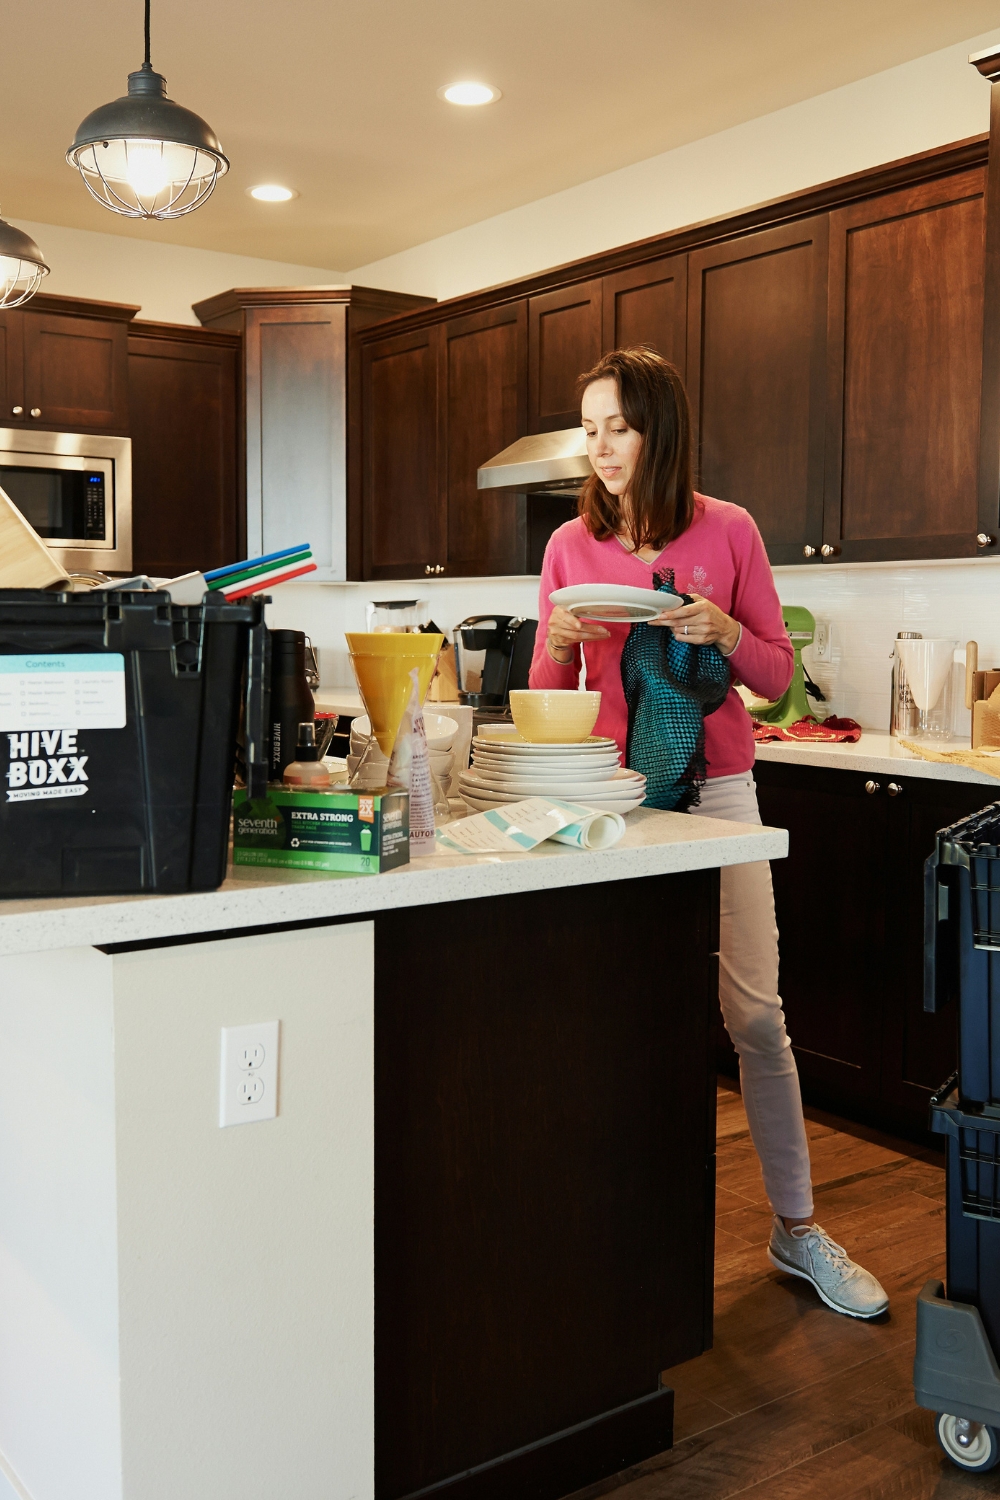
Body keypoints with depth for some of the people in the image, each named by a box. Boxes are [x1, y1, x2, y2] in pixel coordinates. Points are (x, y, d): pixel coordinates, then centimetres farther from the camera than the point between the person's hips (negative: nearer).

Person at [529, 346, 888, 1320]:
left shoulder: (729, 532, 1)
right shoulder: (570, 545, 5)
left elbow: (777, 675, 4)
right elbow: (550, 692, 9)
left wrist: (723, 632, -15)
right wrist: (558, 641, -12)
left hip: (714, 790, -1)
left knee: (756, 1013, 0)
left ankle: (796, 1230, 16)